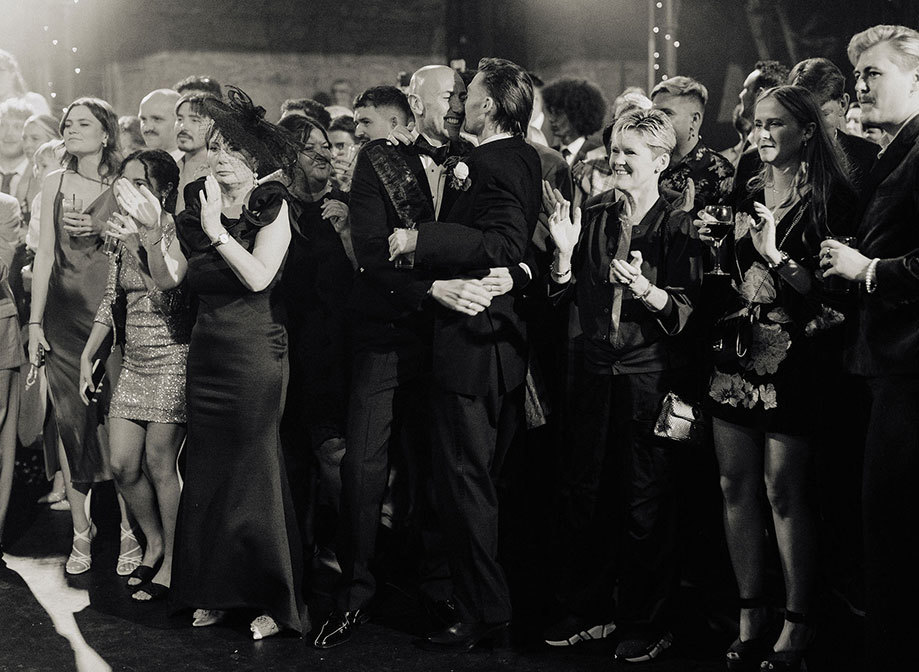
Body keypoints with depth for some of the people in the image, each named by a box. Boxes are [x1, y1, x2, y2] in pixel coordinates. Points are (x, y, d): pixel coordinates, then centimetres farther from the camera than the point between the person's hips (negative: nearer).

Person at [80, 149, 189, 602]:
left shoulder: (177, 235, -10)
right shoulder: (122, 235, 11)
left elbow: (169, 301, -20)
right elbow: (111, 303, 17)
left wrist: (139, 249, -25)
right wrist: (87, 357, 13)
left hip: (171, 359, -7)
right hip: (133, 361, 7)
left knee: (159, 465, -3)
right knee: (122, 466, 5)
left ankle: (172, 563, 11)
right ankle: (153, 543, 27)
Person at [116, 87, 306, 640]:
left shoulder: (273, 206, -4)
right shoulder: (198, 208, 9)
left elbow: (259, 276, -17)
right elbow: (168, 278, 3)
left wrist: (218, 232, -24)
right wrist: (152, 230, -11)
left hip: (256, 355, -5)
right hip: (207, 354, 5)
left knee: (252, 469, -2)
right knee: (207, 473, 7)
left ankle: (275, 600, 10)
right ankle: (214, 592, 19)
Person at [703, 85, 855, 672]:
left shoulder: (831, 197, -4)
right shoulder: (748, 195, 15)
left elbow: (833, 287, -10)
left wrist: (777, 254, -17)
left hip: (792, 358, -6)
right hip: (737, 353, 6)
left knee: (784, 491, -6)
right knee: (737, 488, 6)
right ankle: (752, 618, 15)